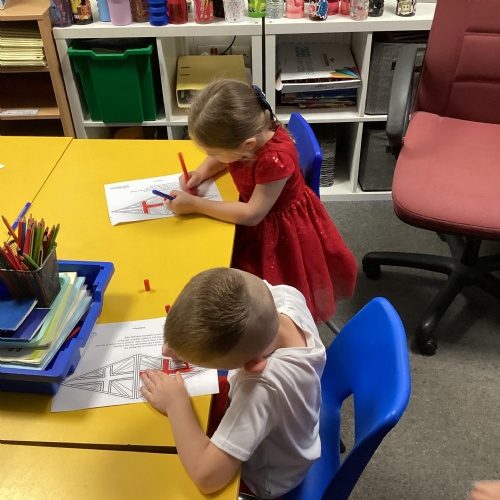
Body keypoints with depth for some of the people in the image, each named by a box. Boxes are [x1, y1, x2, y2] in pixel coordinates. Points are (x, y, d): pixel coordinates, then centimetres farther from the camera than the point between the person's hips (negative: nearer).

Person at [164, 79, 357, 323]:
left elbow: (252, 214, -30)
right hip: (256, 217, 7)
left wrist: (194, 205, -26)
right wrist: (202, 172, -14)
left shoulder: (276, 159, -40)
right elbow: (220, 156, 6)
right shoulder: (248, 130, -19)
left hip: (279, 229, -7)